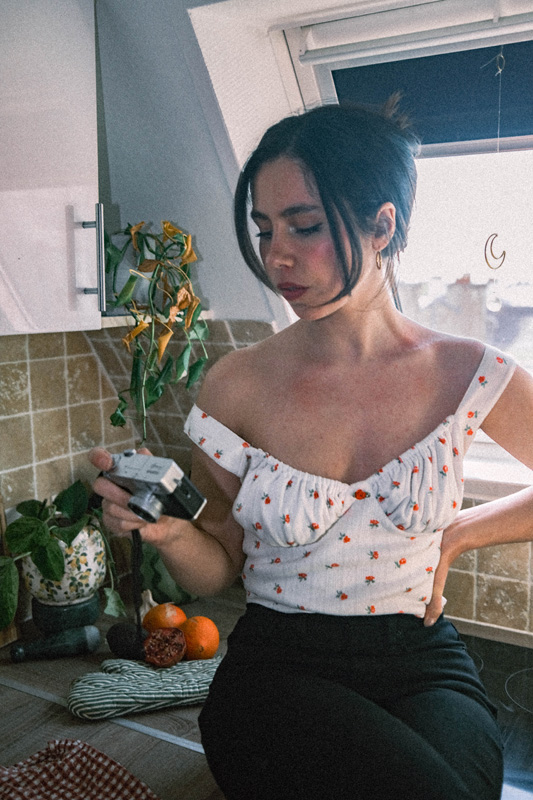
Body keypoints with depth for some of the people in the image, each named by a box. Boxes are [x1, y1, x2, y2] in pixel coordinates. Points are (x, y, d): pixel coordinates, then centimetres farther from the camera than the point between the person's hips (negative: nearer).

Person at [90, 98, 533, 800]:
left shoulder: (468, 375, -5)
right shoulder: (238, 386, -5)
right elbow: (216, 571, 2)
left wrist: (455, 535, 3)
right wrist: (171, 530, -18)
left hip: (421, 668, 1)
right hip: (277, 669, 0)